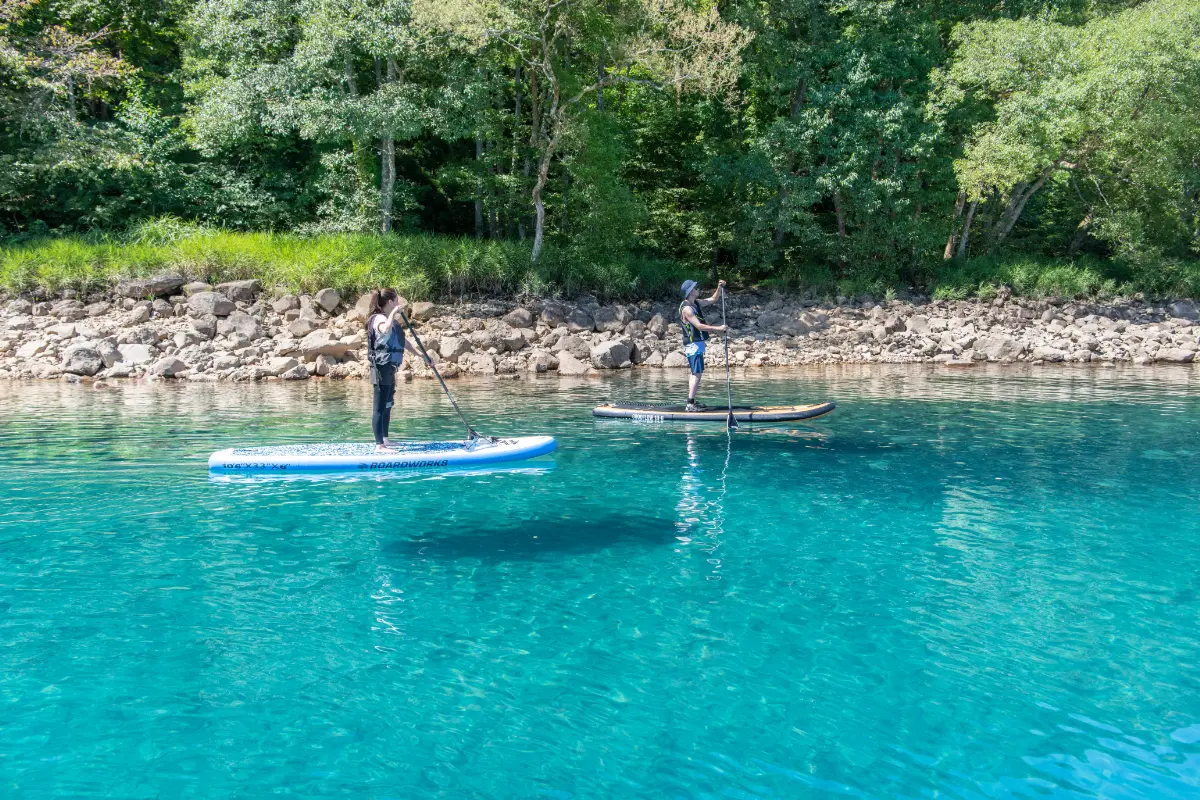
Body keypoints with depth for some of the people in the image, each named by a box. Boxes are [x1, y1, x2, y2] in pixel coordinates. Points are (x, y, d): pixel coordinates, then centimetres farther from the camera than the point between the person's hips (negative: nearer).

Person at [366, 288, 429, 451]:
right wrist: (393, 313, -29)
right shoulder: (380, 318, -14)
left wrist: (421, 354, 25)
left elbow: (404, 341, 25)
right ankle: (379, 444, -6)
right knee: (380, 407, -7)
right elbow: (385, 329, -40)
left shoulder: (393, 321, 17)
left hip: (389, 368, 10)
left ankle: (385, 439, 26)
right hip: (381, 368, -10)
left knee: (387, 406, 16)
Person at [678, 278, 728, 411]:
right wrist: (718, 328, -26)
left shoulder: (696, 303, 10)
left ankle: (692, 401, 20)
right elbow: (699, 326, -25)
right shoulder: (686, 308, -18)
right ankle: (690, 404, -16)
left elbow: (713, 299, 21)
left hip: (696, 344, 10)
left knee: (695, 373, 14)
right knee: (697, 373, -14)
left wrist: (719, 288, 4)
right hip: (693, 344, -10)